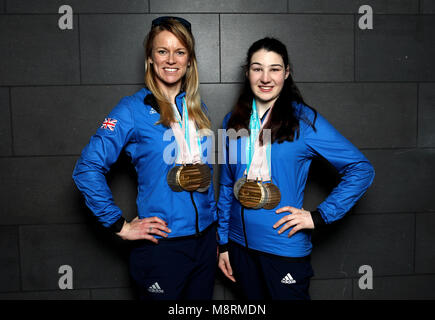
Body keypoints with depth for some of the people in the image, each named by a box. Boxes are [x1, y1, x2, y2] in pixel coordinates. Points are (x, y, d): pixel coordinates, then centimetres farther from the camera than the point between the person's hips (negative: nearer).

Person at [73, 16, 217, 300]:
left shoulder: (197, 108, 6)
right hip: (162, 243, -5)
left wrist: (216, 234, 14)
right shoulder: (133, 109, -11)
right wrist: (120, 225, -14)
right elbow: (87, 168, -14)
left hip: (205, 240, 5)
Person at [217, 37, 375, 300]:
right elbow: (227, 185, 8)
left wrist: (319, 216, -15)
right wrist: (223, 243, 9)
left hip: (285, 247, -4)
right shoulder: (234, 121, 2)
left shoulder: (304, 120, -10)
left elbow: (362, 169, -10)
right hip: (240, 244, 4)